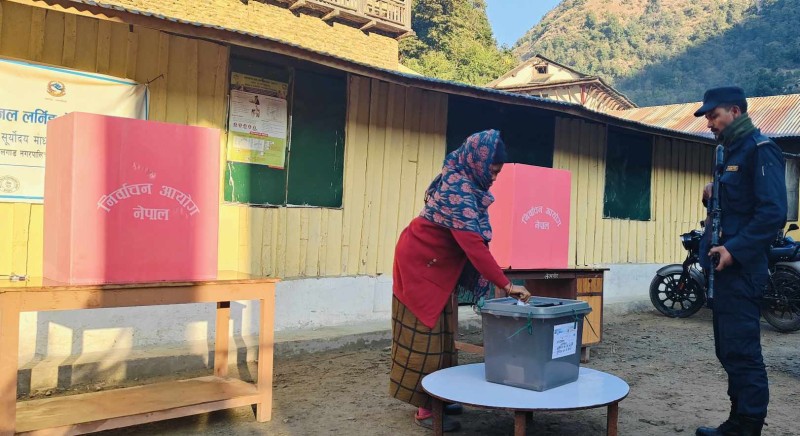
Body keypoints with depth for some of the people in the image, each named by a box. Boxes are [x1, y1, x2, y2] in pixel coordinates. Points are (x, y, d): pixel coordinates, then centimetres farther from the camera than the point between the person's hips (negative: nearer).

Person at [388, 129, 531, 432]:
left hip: (437, 265, 10)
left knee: (439, 332, 13)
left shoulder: (462, 182, 2)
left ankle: (435, 398, 23)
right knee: (425, 334, -4)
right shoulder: (458, 191, -28)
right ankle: (425, 410, 3)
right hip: (420, 264, -10)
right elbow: (474, 245, -35)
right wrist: (506, 285, -35)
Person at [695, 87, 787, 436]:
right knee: (729, 349, 13)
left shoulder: (760, 149, -9)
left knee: (742, 351, -6)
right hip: (726, 267, 10)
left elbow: (773, 212, -19)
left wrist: (735, 249, -24)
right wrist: (714, 197, 6)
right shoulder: (731, 152, 19)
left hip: (741, 268, -10)